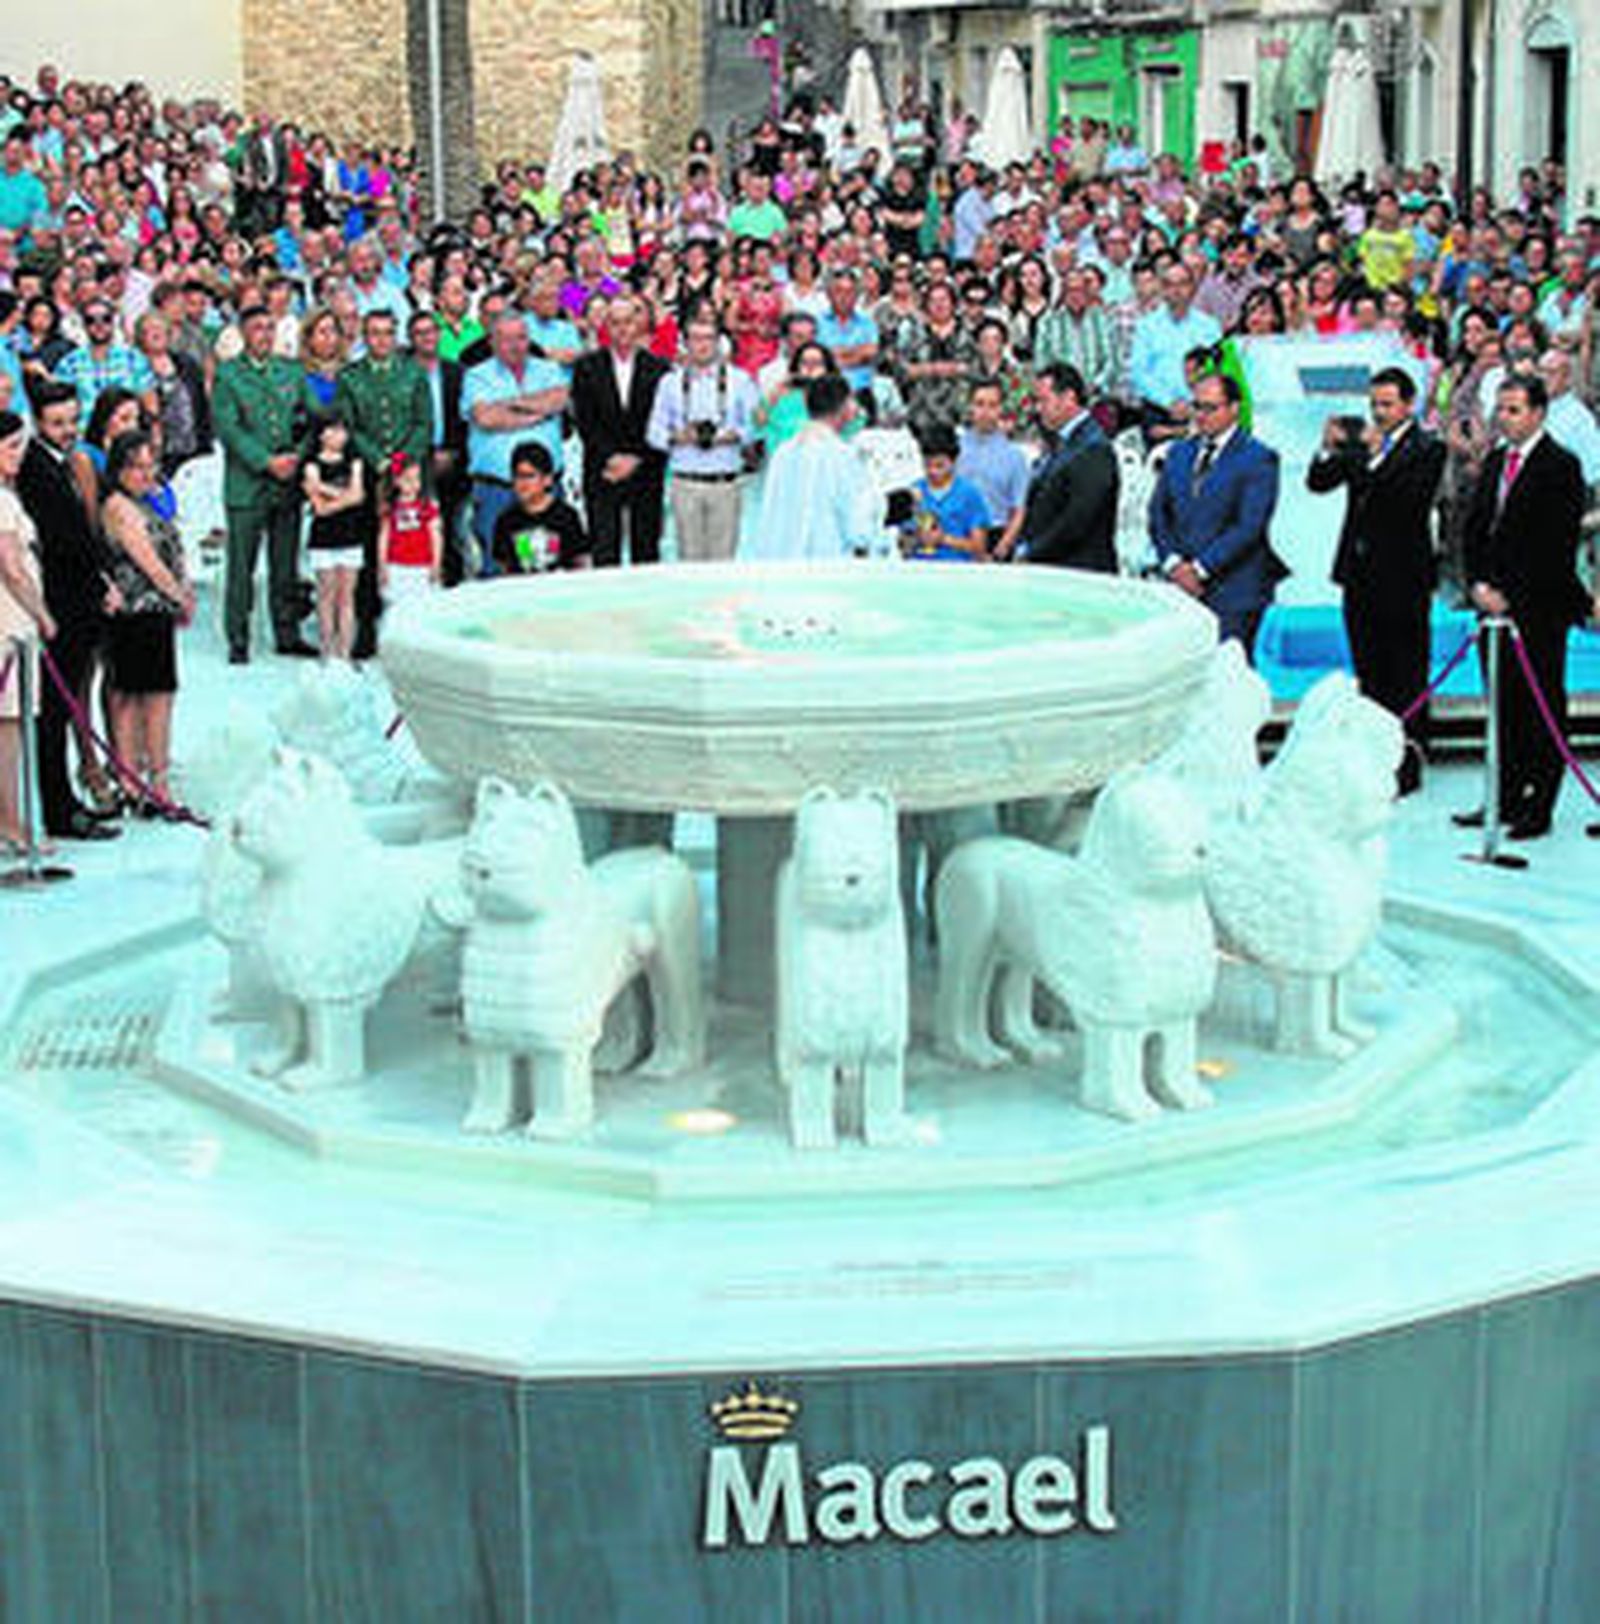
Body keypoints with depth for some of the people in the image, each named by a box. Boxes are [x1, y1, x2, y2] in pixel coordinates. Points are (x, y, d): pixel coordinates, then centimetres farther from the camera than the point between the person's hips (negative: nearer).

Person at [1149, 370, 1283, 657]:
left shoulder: (1258, 459, -3)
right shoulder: (1179, 453, 17)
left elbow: (1248, 527, -11)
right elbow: (1158, 512, 14)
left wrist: (1200, 568, -13)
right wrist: (1173, 562, -2)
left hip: (1234, 596, -5)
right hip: (1182, 588, 5)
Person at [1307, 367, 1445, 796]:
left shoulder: (1427, 448, -6)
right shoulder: (1362, 444, 10)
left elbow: (1411, 499, -20)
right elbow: (1318, 484, 5)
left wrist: (1376, 458, -24)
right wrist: (1330, 450, -12)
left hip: (1403, 576, -6)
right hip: (1361, 574, 6)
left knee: (1406, 674, -1)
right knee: (1370, 673, 12)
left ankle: (1408, 762, 4)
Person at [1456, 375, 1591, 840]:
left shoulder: (1560, 467, -8)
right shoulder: (1495, 461, 14)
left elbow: (1557, 544, -13)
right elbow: (1475, 527, 15)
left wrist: (1509, 594, -14)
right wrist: (1478, 584, 0)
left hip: (1538, 609, -7)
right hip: (1497, 603, 7)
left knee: (1542, 708, -1)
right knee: (1504, 705, 10)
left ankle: (1538, 808, 3)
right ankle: (1506, 799, 17)